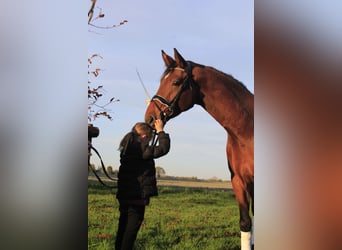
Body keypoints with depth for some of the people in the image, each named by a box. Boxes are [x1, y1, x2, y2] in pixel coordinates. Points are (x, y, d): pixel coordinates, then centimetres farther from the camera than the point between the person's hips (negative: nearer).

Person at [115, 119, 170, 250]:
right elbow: (163, 148, -18)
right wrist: (160, 131, -7)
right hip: (137, 197, -8)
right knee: (131, 229, -2)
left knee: (123, 228, 15)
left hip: (125, 196, 9)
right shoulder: (141, 150, -16)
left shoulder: (128, 148, 10)